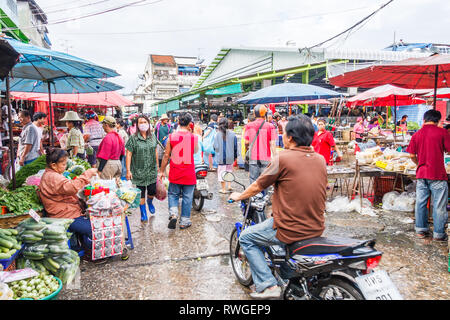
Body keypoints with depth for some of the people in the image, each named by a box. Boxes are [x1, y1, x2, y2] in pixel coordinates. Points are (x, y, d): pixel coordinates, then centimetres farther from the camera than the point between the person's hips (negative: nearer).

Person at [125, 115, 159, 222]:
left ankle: (150, 202, 41)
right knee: (141, 194, 6)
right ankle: (143, 213, 24)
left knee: (152, 191, 6)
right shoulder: (133, 138, -8)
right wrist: (128, 170, -12)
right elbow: (128, 154, -9)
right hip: (139, 171, -3)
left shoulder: (153, 136, 4)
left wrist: (157, 166, 15)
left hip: (152, 170, 3)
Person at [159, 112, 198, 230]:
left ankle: (173, 214, -3)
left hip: (175, 174, 1)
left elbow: (166, 155, -1)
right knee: (187, 197, 11)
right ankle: (184, 222, 19)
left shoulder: (171, 137, -6)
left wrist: (162, 171, 10)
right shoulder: (193, 137, -9)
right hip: (189, 174, -1)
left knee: (173, 194, 18)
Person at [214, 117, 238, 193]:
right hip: (230, 157, 2)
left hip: (221, 157, -2)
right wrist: (235, 156, 12)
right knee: (229, 170, 22)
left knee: (222, 172, 8)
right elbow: (235, 146, 1)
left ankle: (223, 189, 14)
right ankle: (229, 186, 17)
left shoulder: (218, 134, -11)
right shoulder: (232, 134, -4)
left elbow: (215, 146, -10)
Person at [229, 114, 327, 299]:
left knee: (246, 238, 13)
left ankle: (268, 285, 7)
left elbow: (257, 187, -4)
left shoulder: (283, 158, -15)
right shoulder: (320, 160, 3)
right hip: (317, 228, 7)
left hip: (290, 230, -7)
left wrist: (239, 196, 15)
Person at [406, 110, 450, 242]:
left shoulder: (417, 134, 5)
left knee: (421, 202, 12)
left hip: (421, 174, 4)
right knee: (439, 205, 5)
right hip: (438, 174, -4)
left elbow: (412, 155, 6)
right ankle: (439, 234, 11)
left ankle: (421, 230, 20)